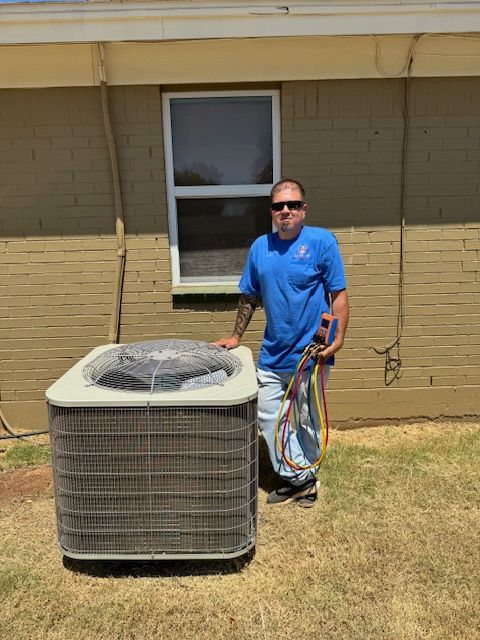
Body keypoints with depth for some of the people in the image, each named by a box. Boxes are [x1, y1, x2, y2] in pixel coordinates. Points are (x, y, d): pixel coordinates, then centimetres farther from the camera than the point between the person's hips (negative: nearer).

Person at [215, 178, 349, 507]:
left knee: (307, 422, 11)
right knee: (268, 417, 8)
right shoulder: (260, 247, 6)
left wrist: (338, 338, -18)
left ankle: (303, 476, 34)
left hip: (311, 352, -5)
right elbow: (249, 297, 13)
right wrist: (236, 337, 13)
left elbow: (339, 294, -8)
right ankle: (300, 478, 23)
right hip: (272, 354, 5)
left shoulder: (322, 241, -7)